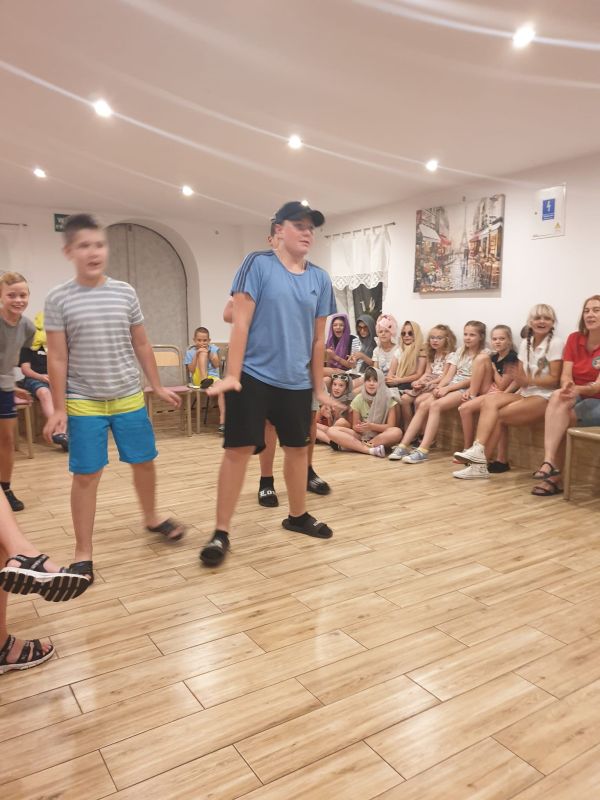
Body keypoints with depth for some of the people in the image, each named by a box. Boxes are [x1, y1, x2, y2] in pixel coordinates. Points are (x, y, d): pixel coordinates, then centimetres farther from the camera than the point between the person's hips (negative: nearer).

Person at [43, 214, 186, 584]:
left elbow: (142, 345, 9)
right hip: (84, 403, -2)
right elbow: (57, 358, -4)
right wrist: (60, 409, -6)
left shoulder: (125, 293, 1)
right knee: (86, 475, 2)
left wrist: (158, 386, 11)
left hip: (130, 398, 3)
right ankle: (83, 553, 16)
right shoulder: (59, 299, -5)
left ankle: (151, 517, 40)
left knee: (145, 461, 14)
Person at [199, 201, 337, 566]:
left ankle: (298, 515, 36)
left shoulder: (320, 279, 7)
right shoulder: (258, 264, -5)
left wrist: (319, 386, 13)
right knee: (239, 449, -3)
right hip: (253, 375, -4)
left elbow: (318, 338, 11)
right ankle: (221, 532, 8)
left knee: (298, 447, 15)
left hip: (297, 381, 5)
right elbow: (241, 322, -10)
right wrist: (232, 374, -16)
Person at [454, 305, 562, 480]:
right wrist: (520, 380, -16)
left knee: (497, 415, -23)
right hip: (525, 393, 6)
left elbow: (554, 379, -11)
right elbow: (519, 379, 8)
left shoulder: (555, 343, -7)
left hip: (544, 397, -5)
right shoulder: (525, 343, 11)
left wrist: (529, 380, -27)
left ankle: (480, 459, -20)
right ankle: (478, 450, -28)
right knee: (490, 400, -22)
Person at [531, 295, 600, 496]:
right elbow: (565, 375, -6)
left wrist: (578, 390, -40)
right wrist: (567, 387, -29)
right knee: (557, 396, -32)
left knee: (561, 418, -30)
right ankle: (550, 463, -41)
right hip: (576, 398, 3)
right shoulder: (574, 339, 4)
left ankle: (552, 469, -18)